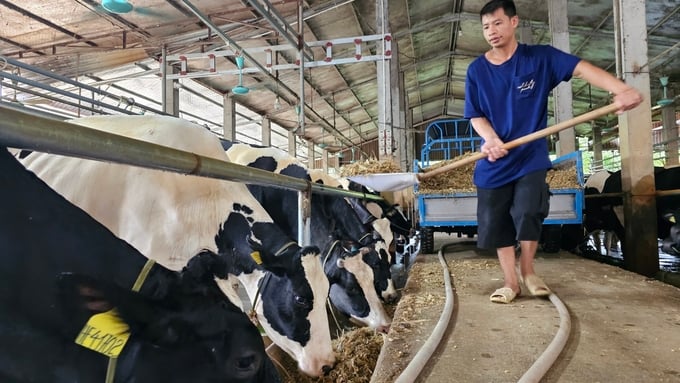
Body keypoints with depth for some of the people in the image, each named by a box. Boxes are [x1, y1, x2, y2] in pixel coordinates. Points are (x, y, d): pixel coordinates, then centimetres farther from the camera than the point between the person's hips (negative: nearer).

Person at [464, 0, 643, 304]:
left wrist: (622, 90, -30)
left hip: (530, 156, -2)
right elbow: (475, 115, 2)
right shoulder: (476, 70, 1)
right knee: (497, 222, 3)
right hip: (494, 161, 2)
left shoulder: (540, 57, -2)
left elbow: (582, 69, -14)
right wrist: (490, 138, -19)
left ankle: (527, 271, 17)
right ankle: (510, 280, 19)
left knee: (529, 213, -11)